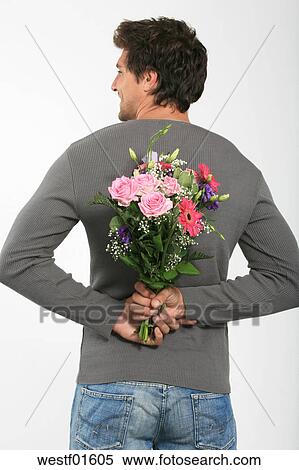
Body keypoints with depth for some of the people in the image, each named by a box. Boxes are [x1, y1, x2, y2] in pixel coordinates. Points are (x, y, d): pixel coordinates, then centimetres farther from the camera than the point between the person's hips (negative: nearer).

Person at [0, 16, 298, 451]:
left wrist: (110, 313, -10)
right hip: (204, 391, 2)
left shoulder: (87, 155, -4)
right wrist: (190, 302, -8)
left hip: (112, 385, -1)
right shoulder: (240, 169, 1)